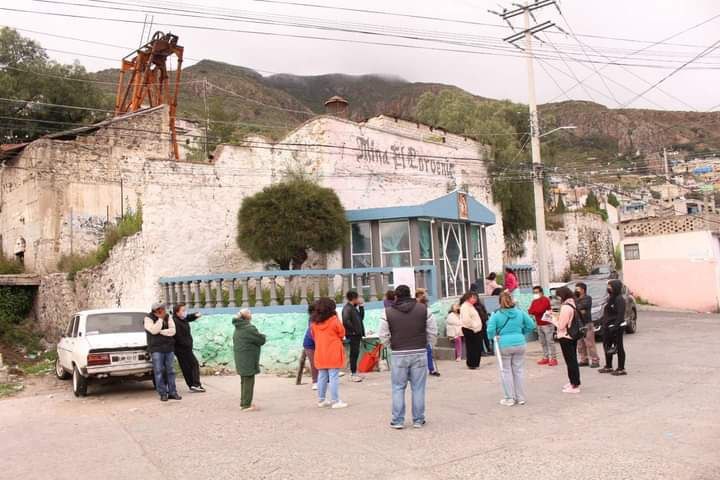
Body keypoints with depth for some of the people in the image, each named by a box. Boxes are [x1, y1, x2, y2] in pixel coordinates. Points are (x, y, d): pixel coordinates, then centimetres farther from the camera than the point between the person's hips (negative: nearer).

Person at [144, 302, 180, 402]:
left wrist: (161, 331, -13)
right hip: (156, 349, -4)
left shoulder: (168, 317, 8)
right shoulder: (148, 319, -2)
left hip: (169, 348, 4)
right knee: (159, 372, -4)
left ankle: (172, 392, 9)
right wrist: (160, 318, -17)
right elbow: (154, 330, -19)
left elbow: (172, 331, -4)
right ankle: (163, 394, 2)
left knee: (171, 371, 4)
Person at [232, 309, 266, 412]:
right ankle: (246, 405, 2)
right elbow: (261, 340, -15)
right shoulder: (249, 328, -19)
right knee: (249, 381, -2)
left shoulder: (238, 328, 10)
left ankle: (243, 403, 25)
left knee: (244, 381, 18)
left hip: (240, 359, 9)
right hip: (248, 360, -9)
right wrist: (262, 336, 8)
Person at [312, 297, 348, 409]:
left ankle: (321, 400, 22)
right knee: (334, 377, -2)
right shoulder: (334, 320, -10)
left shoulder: (314, 322, 3)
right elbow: (342, 333, 0)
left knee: (322, 377, 14)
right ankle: (335, 401, -2)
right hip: (333, 353, -5)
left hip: (320, 354, 5)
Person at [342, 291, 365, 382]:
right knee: (354, 354, -5)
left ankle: (354, 372, 24)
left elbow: (361, 317, 19)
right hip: (352, 334, -10)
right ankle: (353, 374, 1)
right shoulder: (347, 308, -15)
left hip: (357, 334, 10)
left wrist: (361, 306, 13)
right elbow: (346, 321, -27)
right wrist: (353, 329, -18)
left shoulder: (354, 307, 16)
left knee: (355, 353, 15)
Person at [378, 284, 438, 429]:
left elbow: (383, 336, -3)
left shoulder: (387, 312, -5)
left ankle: (398, 420, 14)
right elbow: (432, 332, 1)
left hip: (398, 355, -1)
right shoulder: (423, 309, -1)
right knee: (418, 388, 9)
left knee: (398, 388, 10)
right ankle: (418, 420, 16)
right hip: (419, 353, 1)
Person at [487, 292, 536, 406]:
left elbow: (490, 330, -15)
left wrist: (495, 336, 4)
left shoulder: (496, 314, -6)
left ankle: (509, 398, 12)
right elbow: (531, 325, 5)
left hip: (504, 345, -3)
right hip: (519, 344, 3)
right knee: (519, 370, 11)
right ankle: (520, 398, 18)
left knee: (507, 371, 8)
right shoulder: (520, 312, 3)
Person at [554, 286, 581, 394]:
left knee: (570, 361, -4)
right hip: (573, 336, 10)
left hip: (565, 337, -10)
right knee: (573, 360, 17)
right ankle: (574, 382, 28)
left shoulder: (565, 307, -20)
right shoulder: (573, 304, 9)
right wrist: (557, 317, 10)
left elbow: (561, 325, -19)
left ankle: (575, 386, 1)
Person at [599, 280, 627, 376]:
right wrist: (604, 323, 16)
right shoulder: (610, 298, 14)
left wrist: (615, 326, -25)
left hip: (617, 327, -10)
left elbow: (620, 315, -21)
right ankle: (608, 366, 27)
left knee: (618, 347, -3)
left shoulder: (619, 299, -14)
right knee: (607, 346, 15)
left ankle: (621, 369, 4)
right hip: (608, 327, 10)